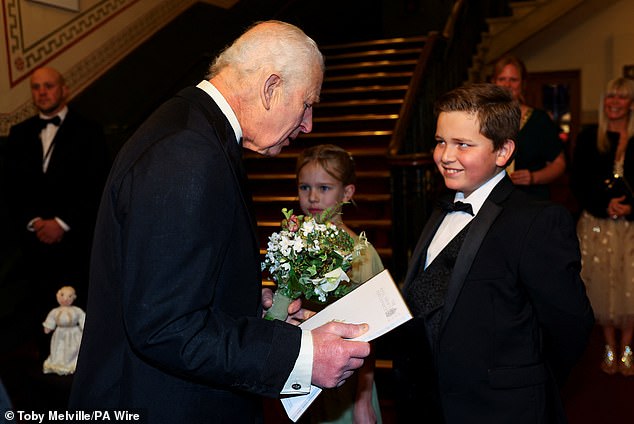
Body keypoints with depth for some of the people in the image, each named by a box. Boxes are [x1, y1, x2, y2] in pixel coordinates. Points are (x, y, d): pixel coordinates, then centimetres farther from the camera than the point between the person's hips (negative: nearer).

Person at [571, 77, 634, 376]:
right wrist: (604, 205, -12)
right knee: (603, 284, 6)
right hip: (597, 222, 0)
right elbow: (578, 182, 1)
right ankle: (610, 347, 21)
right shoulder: (589, 137, 4)